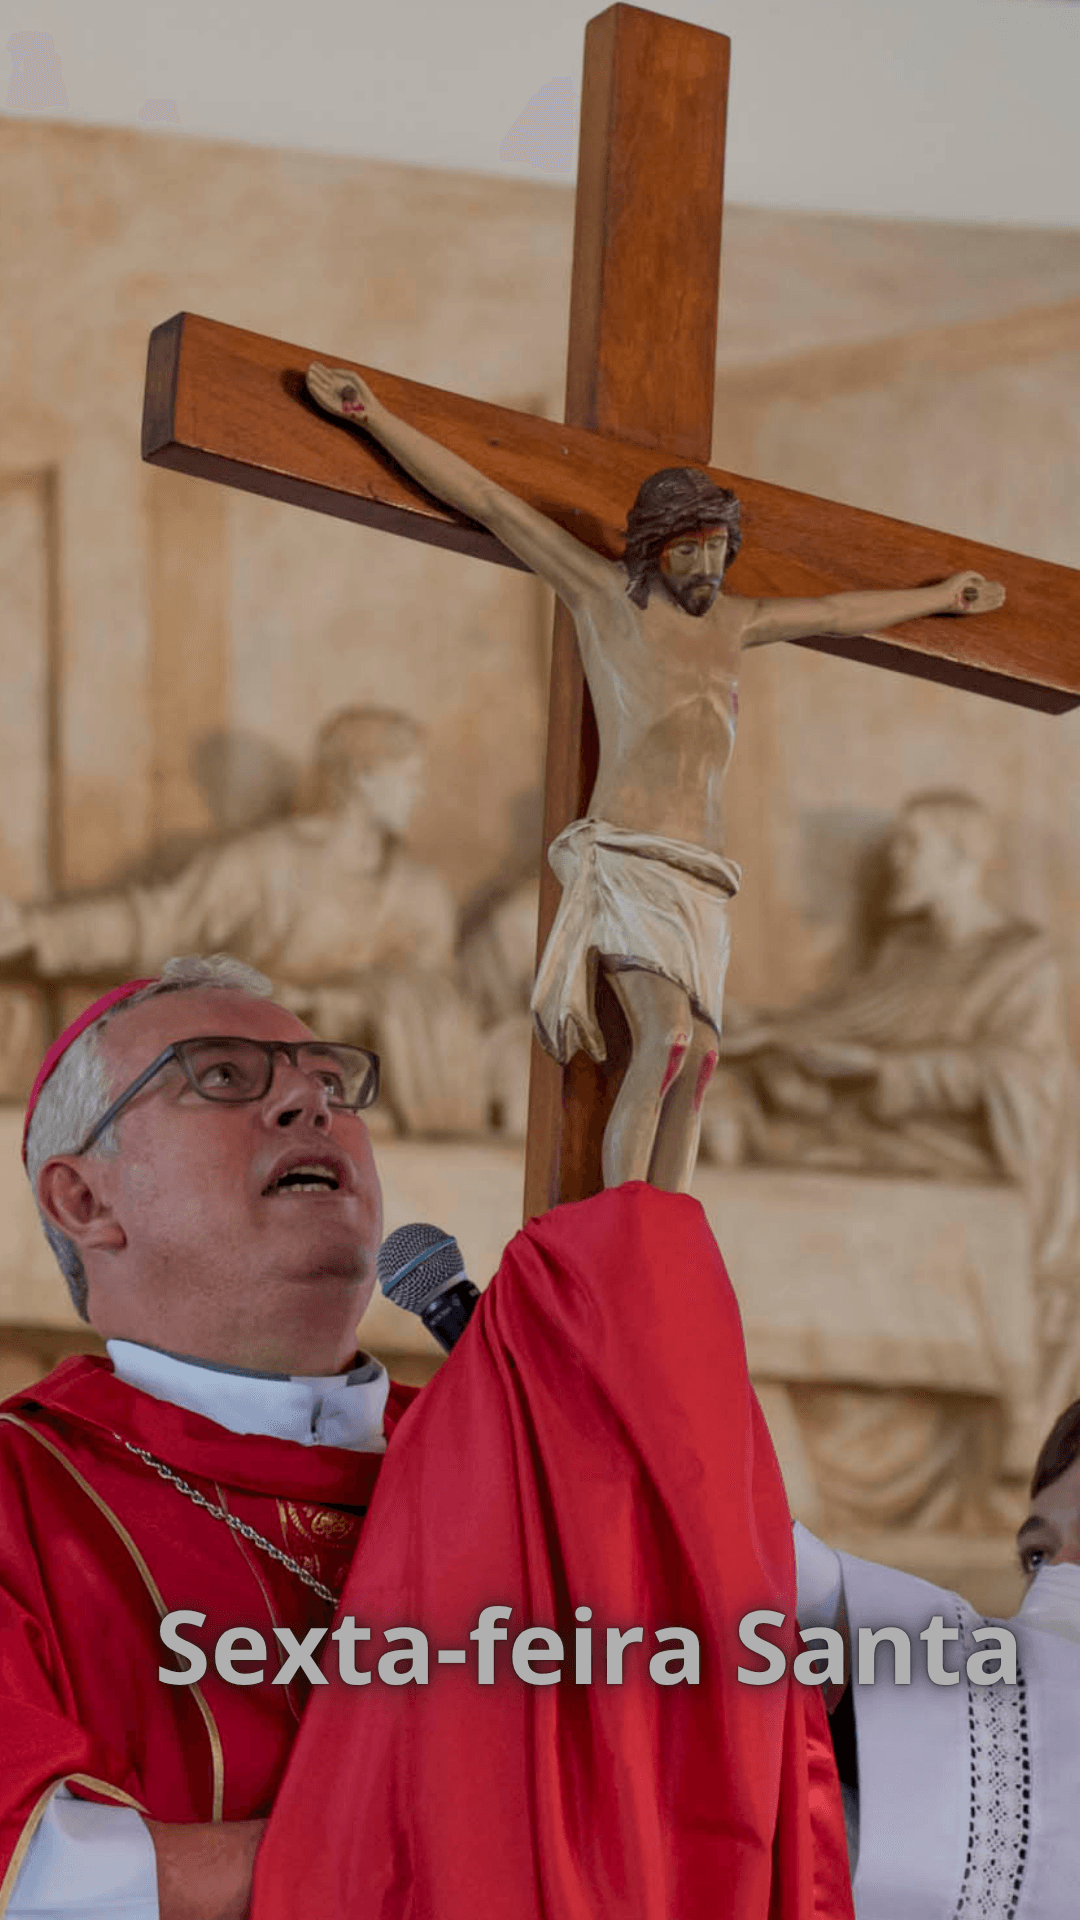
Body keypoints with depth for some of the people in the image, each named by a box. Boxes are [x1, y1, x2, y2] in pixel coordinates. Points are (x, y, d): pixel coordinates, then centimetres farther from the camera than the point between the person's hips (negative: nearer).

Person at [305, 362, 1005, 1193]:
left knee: (697, 1059, -8)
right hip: (624, 858, -6)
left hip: (698, 880, 6)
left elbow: (837, 613, 40)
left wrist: (939, 596, 52)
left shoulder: (730, 622, 22)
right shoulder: (605, 594, 7)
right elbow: (487, 501, 5)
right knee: (666, 1035, -24)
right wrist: (374, 418, 3)